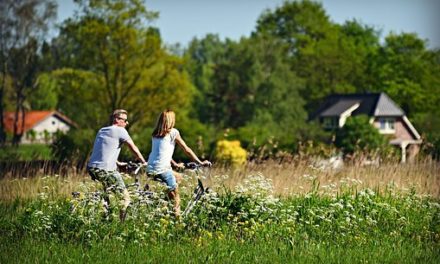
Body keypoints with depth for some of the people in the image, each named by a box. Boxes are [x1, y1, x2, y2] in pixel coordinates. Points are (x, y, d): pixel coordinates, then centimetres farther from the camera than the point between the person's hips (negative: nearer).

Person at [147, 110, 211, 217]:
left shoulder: (155, 134, 17)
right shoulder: (172, 132, -1)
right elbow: (187, 150, 2)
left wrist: (175, 164, 33)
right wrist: (200, 162, 9)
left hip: (150, 170, 7)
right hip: (162, 170, -7)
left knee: (178, 177, 26)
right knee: (175, 195, 4)